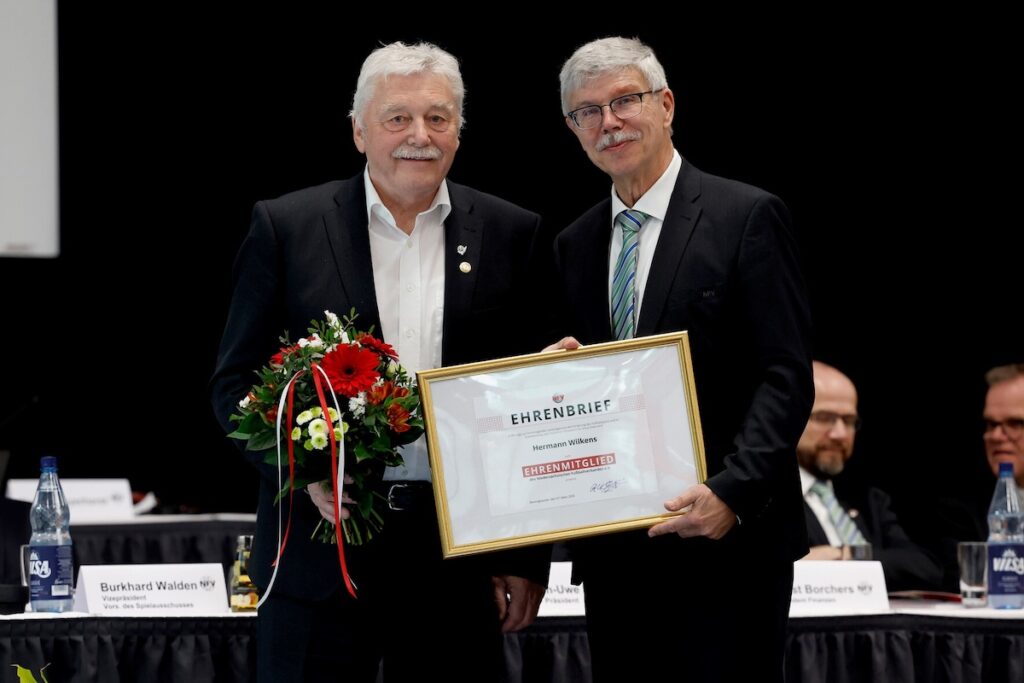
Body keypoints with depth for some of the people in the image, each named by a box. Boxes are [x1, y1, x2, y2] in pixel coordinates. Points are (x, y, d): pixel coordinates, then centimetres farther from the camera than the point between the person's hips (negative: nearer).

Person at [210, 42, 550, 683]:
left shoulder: (512, 236, 6)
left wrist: (527, 558, 2)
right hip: (320, 550, -1)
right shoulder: (285, 228, 3)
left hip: (462, 556, 1)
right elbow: (235, 383, 4)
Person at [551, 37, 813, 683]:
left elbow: (786, 378, -10)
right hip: (614, 550, 5)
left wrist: (732, 492, -22)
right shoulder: (576, 244, 15)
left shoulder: (747, 216, -3)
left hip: (727, 539, -5)